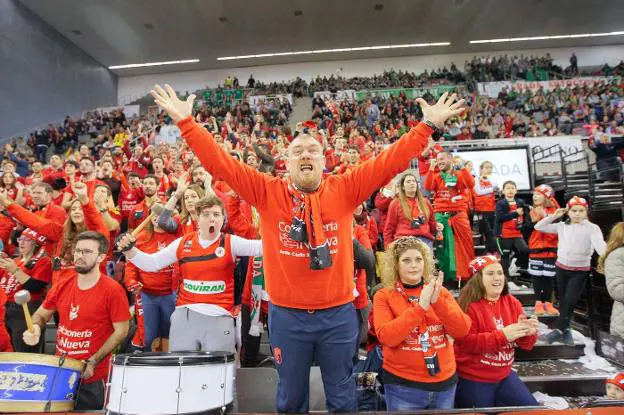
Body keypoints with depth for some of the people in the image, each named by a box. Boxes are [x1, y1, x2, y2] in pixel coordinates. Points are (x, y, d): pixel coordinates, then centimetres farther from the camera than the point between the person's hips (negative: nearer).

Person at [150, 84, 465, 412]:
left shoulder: (345, 189, -4)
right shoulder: (267, 192, -5)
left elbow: (390, 161, -7)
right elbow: (220, 163, -8)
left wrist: (427, 126, -11)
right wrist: (185, 122, -12)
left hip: (338, 313, 0)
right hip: (286, 314, 0)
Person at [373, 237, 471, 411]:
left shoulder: (440, 291, 2)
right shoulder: (384, 296, -7)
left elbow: (462, 331, -6)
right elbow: (386, 337, -19)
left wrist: (437, 301, -20)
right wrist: (420, 307, -24)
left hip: (444, 382, 4)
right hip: (402, 385, -3)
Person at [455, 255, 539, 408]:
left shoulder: (512, 303, 2)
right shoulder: (468, 305, -17)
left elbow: (526, 345, 5)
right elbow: (465, 343, -24)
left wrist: (528, 333, -20)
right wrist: (502, 335, -30)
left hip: (504, 375, 6)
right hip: (472, 379, -6)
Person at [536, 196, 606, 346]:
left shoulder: (592, 228, -7)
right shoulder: (562, 226, 4)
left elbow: (601, 246, -19)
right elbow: (538, 227, 7)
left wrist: (609, 260, -34)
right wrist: (553, 216, -1)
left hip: (580, 271, -3)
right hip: (561, 268, 4)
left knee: (569, 301, -7)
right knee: (562, 301, 10)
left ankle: (559, 330, 8)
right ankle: (565, 330, 24)